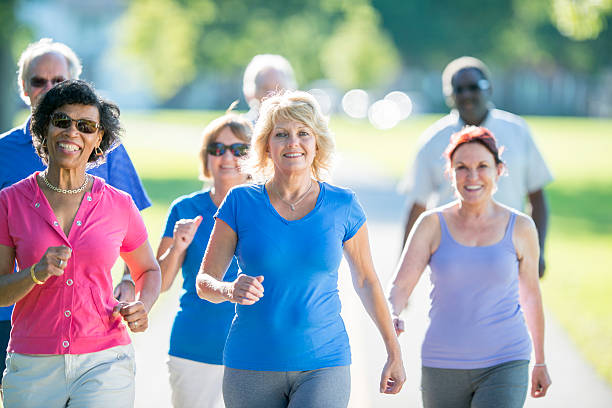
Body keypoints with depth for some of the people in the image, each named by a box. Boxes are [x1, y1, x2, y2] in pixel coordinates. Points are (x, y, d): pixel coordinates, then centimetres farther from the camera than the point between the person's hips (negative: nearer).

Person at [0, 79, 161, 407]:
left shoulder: (119, 205, 3)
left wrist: (141, 308, -1)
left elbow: (148, 270, 20)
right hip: (33, 368, 1)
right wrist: (36, 274, -18)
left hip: (104, 366, -1)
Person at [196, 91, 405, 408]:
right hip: (251, 368, 1)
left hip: (323, 366, -1)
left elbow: (365, 280, 15)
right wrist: (230, 290, -22)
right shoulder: (241, 203, 0)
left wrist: (394, 352, 18)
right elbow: (204, 281, 1)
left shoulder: (342, 206, 3)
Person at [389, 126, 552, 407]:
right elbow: (400, 286, -8)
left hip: (505, 364, -1)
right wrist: (392, 318, -31)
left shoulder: (520, 228, 0)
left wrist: (540, 362, 20)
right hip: (443, 367, 2)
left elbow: (530, 294, 12)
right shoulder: (432, 225, -1)